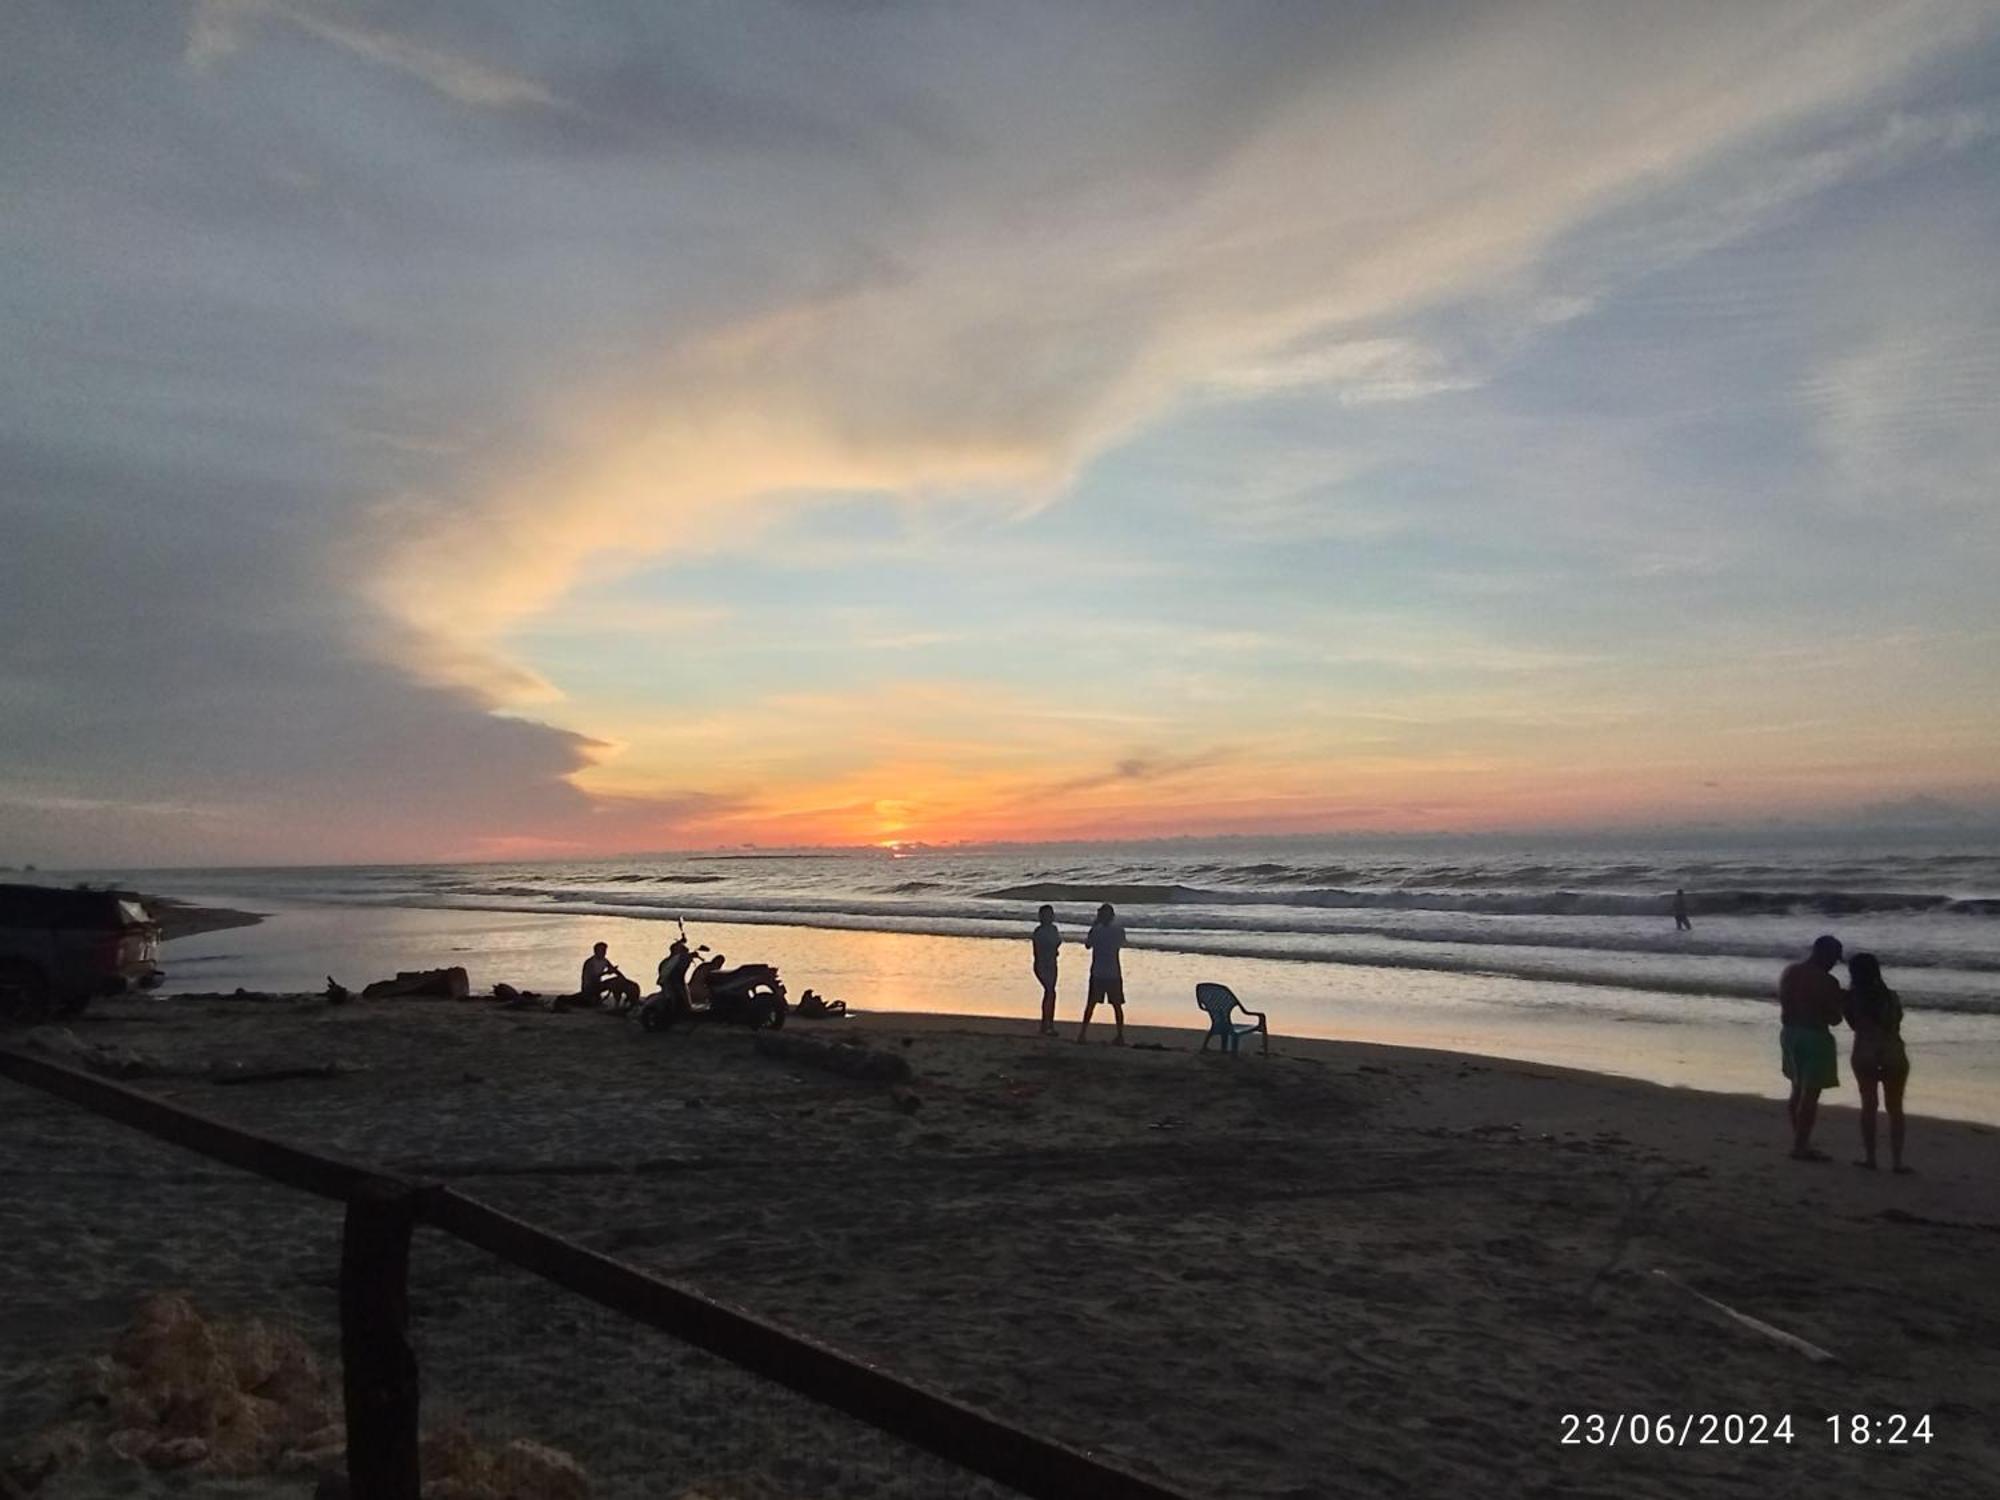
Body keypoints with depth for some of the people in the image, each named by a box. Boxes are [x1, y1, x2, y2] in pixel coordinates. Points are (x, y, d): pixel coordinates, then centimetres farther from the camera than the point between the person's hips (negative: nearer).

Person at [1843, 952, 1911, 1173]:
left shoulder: (1852, 998, -5)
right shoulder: (1890, 996, -5)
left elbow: (1853, 1025, 5)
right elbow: (1896, 1024, 5)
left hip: (1864, 1055, 0)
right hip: (1893, 1054, 0)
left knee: (1868, 1105, 10)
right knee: (1895, 1108, 9)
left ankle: (1870, 1157, 10)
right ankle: (1896, 1161, 7)